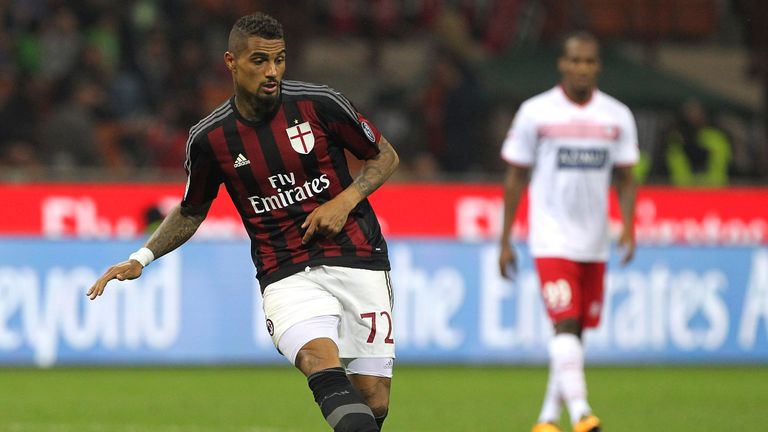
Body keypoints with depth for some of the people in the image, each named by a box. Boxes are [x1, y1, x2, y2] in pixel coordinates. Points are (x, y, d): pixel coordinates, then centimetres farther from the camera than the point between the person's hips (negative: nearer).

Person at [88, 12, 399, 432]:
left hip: (358, 260, 1)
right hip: (286, 275, -1)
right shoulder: (208, 138, 1)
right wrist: (141, 258, 5)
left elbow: (385, 156, 11)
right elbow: (190, 212, 18)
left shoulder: (318, 103, -3)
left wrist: (346, 200, -6)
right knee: (320, 356, -33)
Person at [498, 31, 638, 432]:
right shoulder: (535, 112, -2)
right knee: (565, 323, -18)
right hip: (551, 239, -4)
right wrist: (505, 241, 2)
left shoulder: (617, 116, 6)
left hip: (595, 244, 4)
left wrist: (628, 227, -6)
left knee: (576, 332, 8)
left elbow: (625, 179, 11)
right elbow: (515, 177, 3)